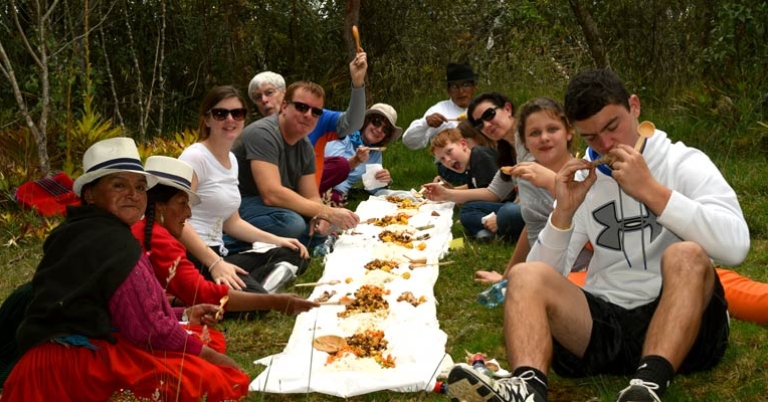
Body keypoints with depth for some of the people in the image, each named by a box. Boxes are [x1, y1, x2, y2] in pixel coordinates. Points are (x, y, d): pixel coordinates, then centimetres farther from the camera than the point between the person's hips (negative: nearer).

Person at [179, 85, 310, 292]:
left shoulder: (231, 160, 17)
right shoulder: (195, 157, -11)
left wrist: (276, 240, 13)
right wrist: (214, 264, -30)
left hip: (220, 253, 11)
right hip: (192, 257, -11)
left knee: (293, 255, -3)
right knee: (253, 296, -35)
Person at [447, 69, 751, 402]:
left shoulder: (684, 163, 2)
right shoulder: (582, 179, 12)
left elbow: (735, 245, -17)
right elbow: (545, 277, 6)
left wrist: (651, 190, -18)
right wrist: (564, 212, -9)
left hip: (684, 321, -2)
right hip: (603, 322, 3)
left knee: (686, 255, -30)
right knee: (525, 276, -19)